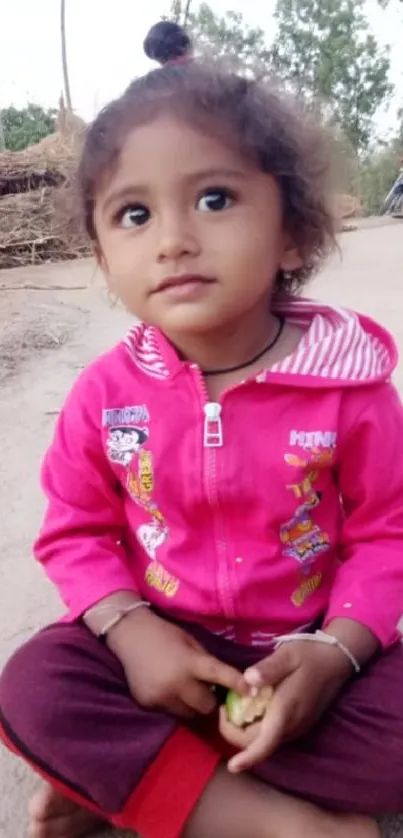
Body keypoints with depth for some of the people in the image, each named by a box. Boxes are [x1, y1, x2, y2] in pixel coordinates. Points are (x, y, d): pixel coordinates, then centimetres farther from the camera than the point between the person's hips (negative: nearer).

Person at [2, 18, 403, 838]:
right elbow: (76, 531, -1)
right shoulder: (106, 394, -12)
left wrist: (337, 651, -22)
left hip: (303, 645, 0)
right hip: (160, 640, 1)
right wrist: (131, 631, -18)